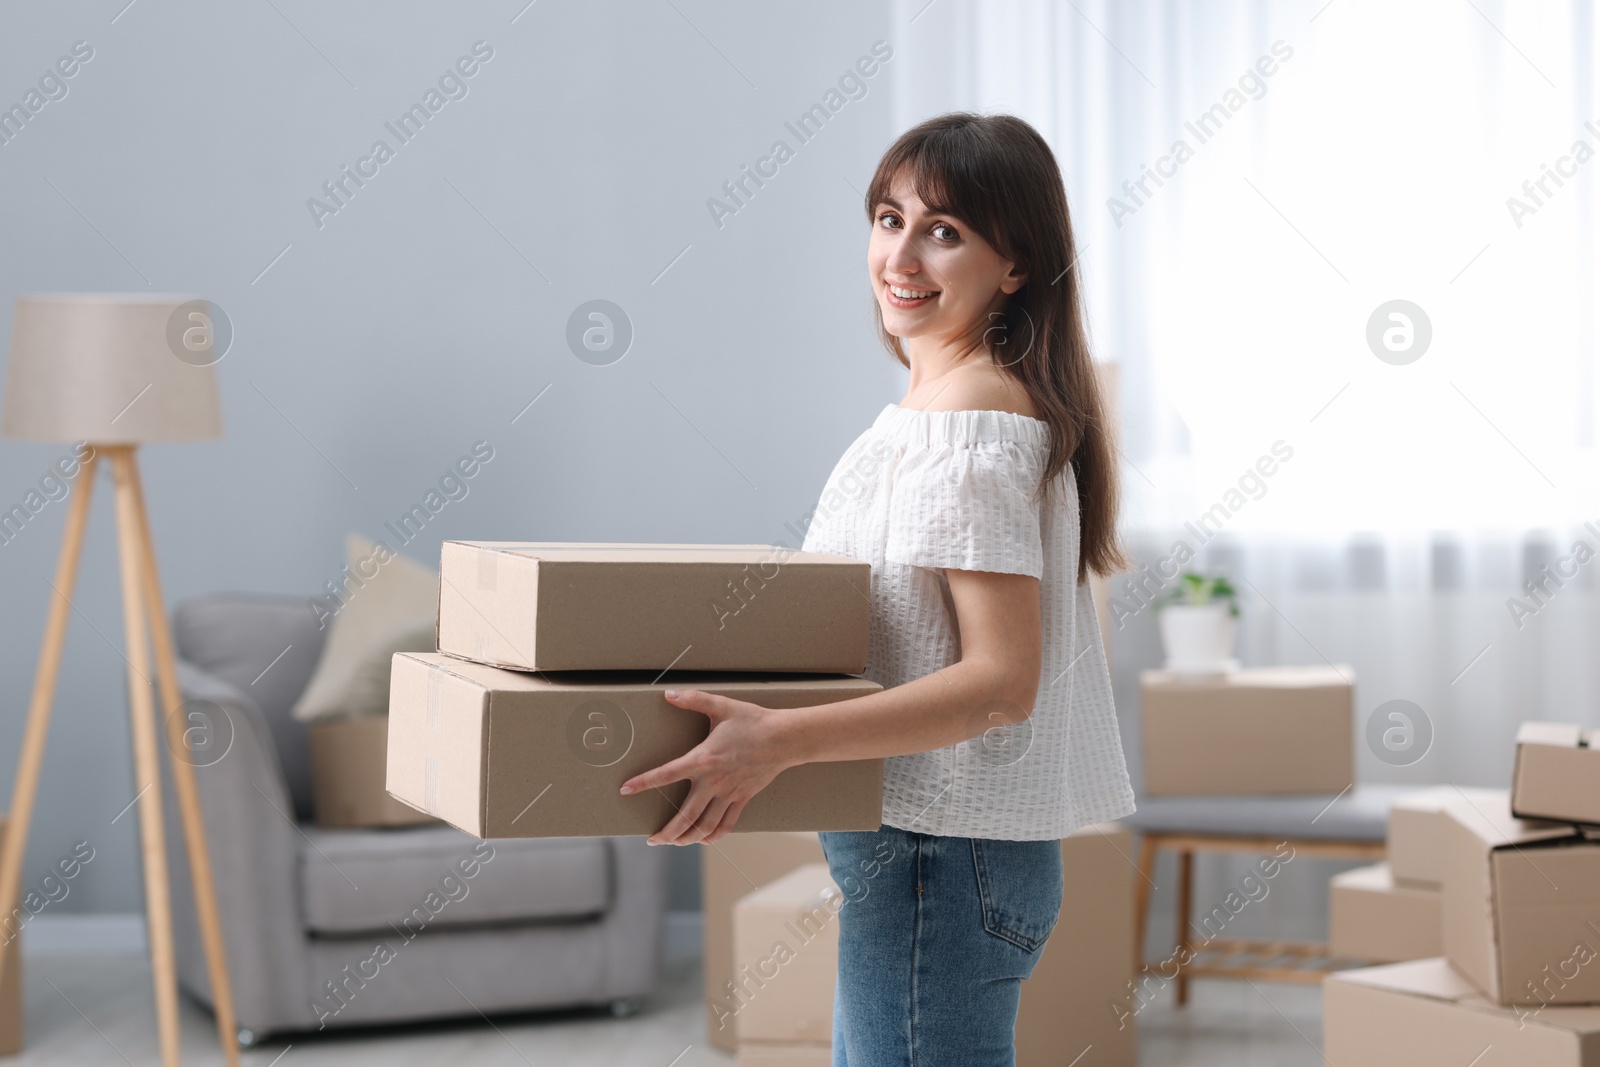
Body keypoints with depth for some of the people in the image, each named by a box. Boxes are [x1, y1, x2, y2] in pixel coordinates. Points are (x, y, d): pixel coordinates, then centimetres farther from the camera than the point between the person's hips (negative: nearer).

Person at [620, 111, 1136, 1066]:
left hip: (940, 861, -10)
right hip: (939, 853, 10)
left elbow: (1001, 680, -24)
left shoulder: (970, 422, -18)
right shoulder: (940, 406, 13)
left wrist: (781, 739, -31)